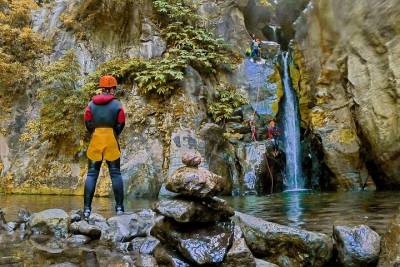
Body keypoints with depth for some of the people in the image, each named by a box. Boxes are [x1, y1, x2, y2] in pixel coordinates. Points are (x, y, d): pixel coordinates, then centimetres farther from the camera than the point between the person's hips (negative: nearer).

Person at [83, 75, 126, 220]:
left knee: (91, 174, 6)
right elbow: (120, 125, -2)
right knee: (116, 174, 5)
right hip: (111, 141, -1)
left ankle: (87, 208, 2)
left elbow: (87, 123, 3)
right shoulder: (117, 104, -3)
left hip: (95, 140, 2)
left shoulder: (91, 103, 3)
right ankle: (119, 207, 4)